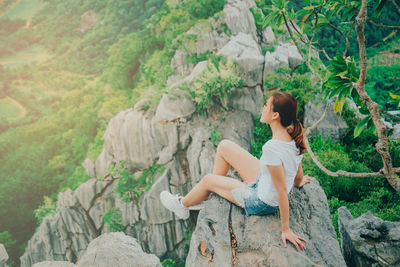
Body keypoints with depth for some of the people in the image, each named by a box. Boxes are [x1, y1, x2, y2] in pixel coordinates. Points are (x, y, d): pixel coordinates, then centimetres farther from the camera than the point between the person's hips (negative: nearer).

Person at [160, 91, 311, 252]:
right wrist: (298, 182, 28)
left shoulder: (272, 148, -36)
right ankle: (204, 198, 27)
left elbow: (282, 190, -29)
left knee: (207, 180, 9)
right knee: (224, 146, 7)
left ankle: (182, 205, 42)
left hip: (262, 203, -8)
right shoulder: (293, 137, -10)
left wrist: (286, 230, -19)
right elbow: (299, 177, 4)